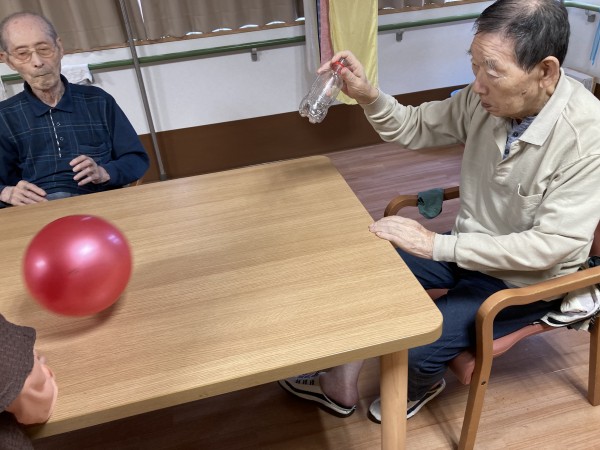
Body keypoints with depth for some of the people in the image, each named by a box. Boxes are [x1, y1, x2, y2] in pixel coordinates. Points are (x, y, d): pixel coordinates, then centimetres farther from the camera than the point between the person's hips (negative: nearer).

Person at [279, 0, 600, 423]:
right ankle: (342, 386, 14)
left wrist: (438, 245, -31)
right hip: (470, 251, 6)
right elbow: (414, 128, 1)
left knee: (413, 345, -21)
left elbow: (550, 246, -29)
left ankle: (419, 385, 20)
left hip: (527, 279, -5)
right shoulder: (486, 98, -12)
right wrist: (369, 96, -18)